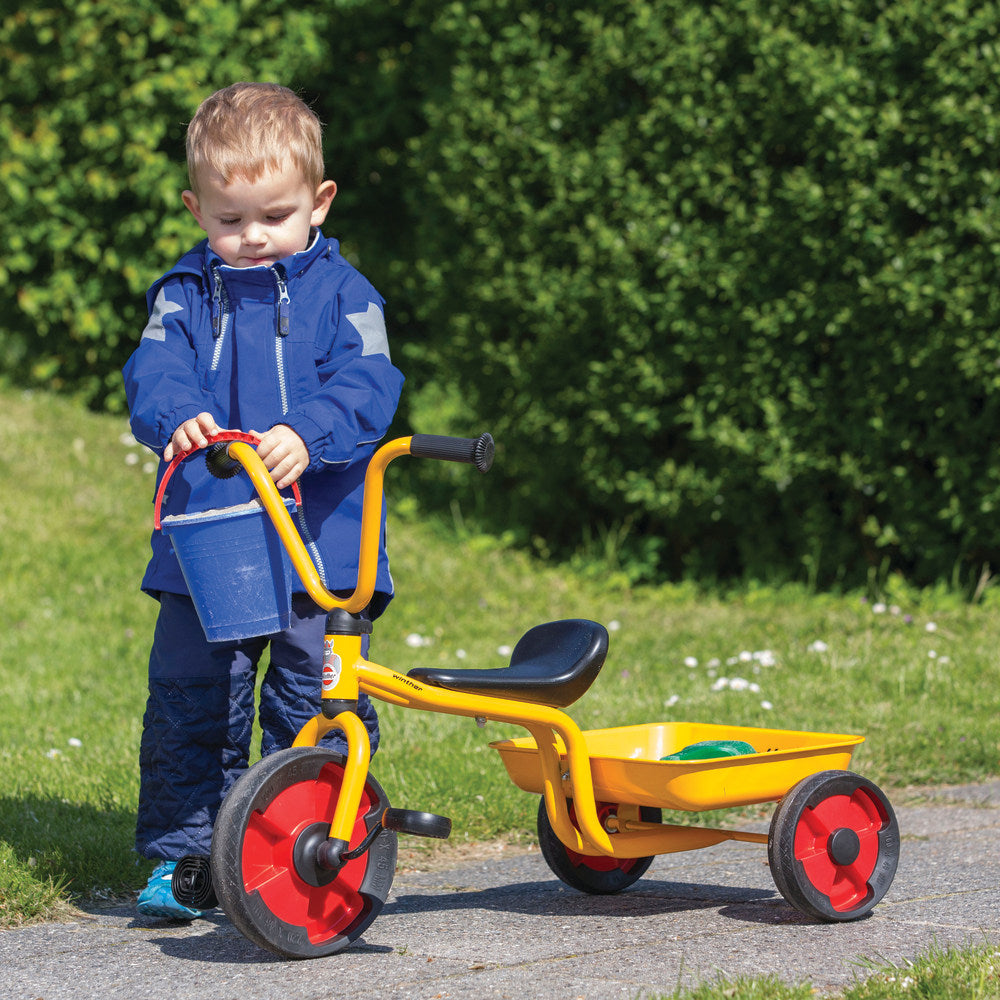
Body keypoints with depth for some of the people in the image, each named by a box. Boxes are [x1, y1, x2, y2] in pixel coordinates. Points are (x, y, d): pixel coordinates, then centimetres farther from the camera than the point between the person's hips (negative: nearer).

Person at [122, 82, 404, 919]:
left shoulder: (340, 293, 3)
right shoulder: (185, 295, 9)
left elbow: (366, 387, -10)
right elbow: (154, 373, -6)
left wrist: (307, 433, -30)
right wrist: (177, 417, -29)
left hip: (321, 543, -1)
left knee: (317, 708, -1)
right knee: (189, 700, 2)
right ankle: (176, 857, 13)